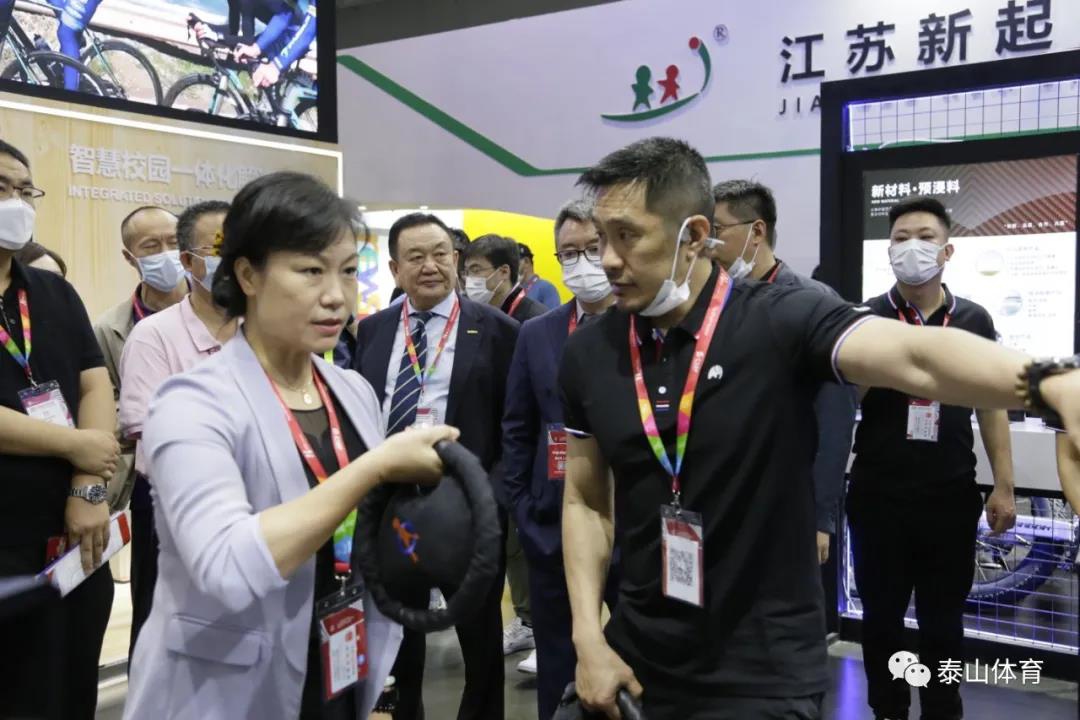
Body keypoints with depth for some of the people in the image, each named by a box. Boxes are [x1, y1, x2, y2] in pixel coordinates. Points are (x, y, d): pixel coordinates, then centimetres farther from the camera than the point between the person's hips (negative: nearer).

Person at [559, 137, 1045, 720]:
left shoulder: (781, 323, -14)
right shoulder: (587, 355, -2)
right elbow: (584, 501, 5)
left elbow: (917, 356, -31)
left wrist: (1054, 387, -49)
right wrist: (588, 639, -2)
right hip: (637, 661, 4)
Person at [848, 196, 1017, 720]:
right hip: (878, 495, -1)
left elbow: (991, 405, 7)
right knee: (881, 616, 11)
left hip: (950, 496, 1)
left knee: (942, 620, 13)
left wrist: (1003, 486, 3)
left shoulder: (974, 320, 3)